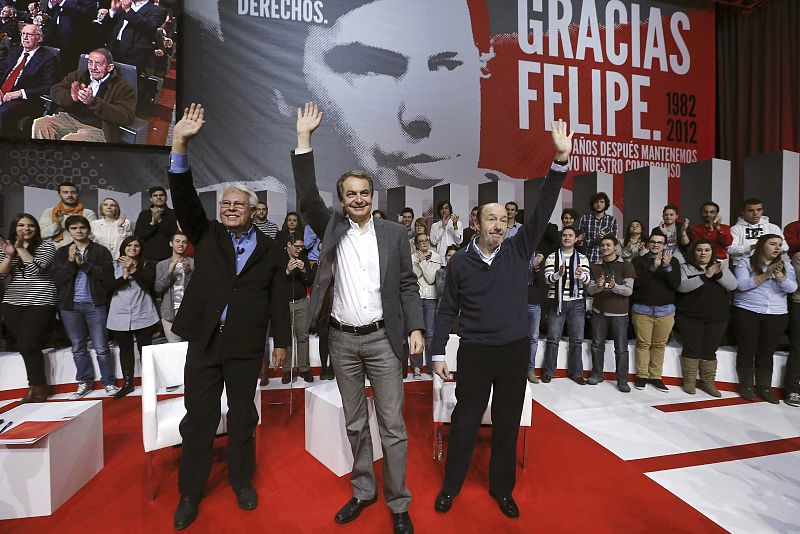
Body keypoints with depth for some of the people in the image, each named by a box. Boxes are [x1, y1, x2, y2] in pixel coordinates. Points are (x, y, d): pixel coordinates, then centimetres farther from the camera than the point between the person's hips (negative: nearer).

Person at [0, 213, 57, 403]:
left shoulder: (46, 246, -1)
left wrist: (20, 248, -13)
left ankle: (38, 386, 4)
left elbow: (36, 268, -15)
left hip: (40, 302, -5)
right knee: (24, 345, 5)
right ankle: (36, 383, 17)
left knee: (27, 344, -12)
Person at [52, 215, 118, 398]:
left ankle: (109, 382, 7)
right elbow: (56, 278, 0)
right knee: (78, 348, 11)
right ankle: (85, 383, 21)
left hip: (95, 304, -3)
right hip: (70, 306, 3)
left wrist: (83, 263, -14)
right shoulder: (62, 252, 10)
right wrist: (71, 262, -12)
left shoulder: (101, 251, 2)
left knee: (101, 347, -1)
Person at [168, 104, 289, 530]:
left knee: (243, 418, 14)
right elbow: (184, 199, -11)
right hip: (203, 343, 1)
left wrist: (281, 342, 3)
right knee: (198, 419, 11)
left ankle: (242, 481, 34)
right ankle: (190, 492, 28)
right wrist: (180, 145, -22)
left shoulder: (271, 251, 2)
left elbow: (278, 300, 3)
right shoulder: (206, 236, 4)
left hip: (246, 348, 0)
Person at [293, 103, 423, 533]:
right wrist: (304, 140, -14)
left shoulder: (394, 233, 2)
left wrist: (416, 328, -9)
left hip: (383, 339, -1)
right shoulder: (332, 228, 5)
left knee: (393, 426, 4)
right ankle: (363, 492, 32)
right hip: (342, 340, 2)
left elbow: (407, 286, 3)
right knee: (354, 424, 15)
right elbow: (307, 199, -9)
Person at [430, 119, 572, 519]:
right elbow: (448, 310, 1)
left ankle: (502, 488, 34)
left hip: (515, 349, 2)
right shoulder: (460, 261, -3)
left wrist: (561, 161, -20)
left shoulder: (518, 251, 0)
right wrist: (438, 353, 0)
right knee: (465, 421, 10)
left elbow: (542, 211, -10)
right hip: (474, 351, -1)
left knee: (507, 422, 14)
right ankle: (451, 485, 30)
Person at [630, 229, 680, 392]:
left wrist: (667, 267, -20)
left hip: (665, 310, 1)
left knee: (659, 345, 4)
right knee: (643, 344, 2)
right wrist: (653, 267, -18)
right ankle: (642, 376, 11)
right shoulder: (638, 261, 2)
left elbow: (676, 284, -5)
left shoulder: (673, 262, 6)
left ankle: (656, 376, 14)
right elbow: (636, 283, -10)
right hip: (642, 309, -1)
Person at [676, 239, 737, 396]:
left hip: (717, 318, 3)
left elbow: (733, 285, -2)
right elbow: (682, 286, -17)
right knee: (692, 348, -1)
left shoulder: (720, 266, 12)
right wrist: (706, 276, -25)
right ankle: (689, 380, 10)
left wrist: (718, 273, -20)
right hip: (690, 317, -3)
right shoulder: (685, 268, 1)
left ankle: (708, 382, 15)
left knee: (710, 350, 5)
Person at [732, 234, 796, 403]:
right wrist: (766, 274, -19)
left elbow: (792, 288, -3)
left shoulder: (786, 265, 11)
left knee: (767, 351, 5)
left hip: (777, 315, 3)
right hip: (747, 312, -3)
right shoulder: (745, 263, 0)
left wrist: (779, 275, -21)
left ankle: (764, 388, 13)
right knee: (748, 349, 1)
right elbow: (741, 285, -14)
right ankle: (746, 386, 11)